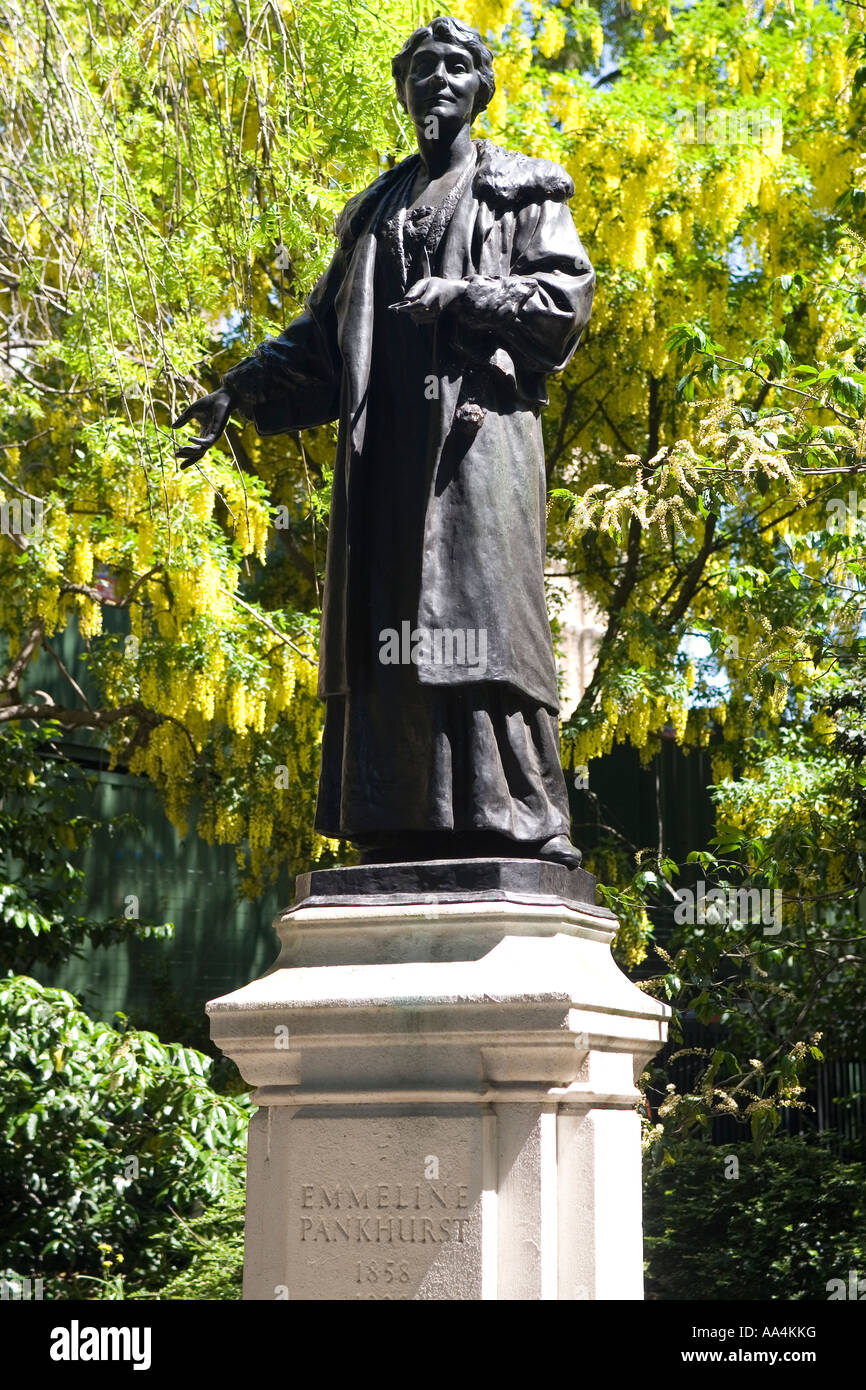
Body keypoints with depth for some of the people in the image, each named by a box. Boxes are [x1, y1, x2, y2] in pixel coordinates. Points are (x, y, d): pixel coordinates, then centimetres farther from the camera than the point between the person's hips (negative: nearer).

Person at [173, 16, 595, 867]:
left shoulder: (522, 190, 14)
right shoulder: (376, 212, 27)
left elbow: (568, 295, 1)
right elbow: (324, 333, 23)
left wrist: (463, 296, -11)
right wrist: (241, 390, 10)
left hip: (478, 424, -5)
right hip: (387, 440, 5)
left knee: (483, 604, -15)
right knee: (388, 625, -4)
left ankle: (524, 827, -18)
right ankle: (405, 832, -5)